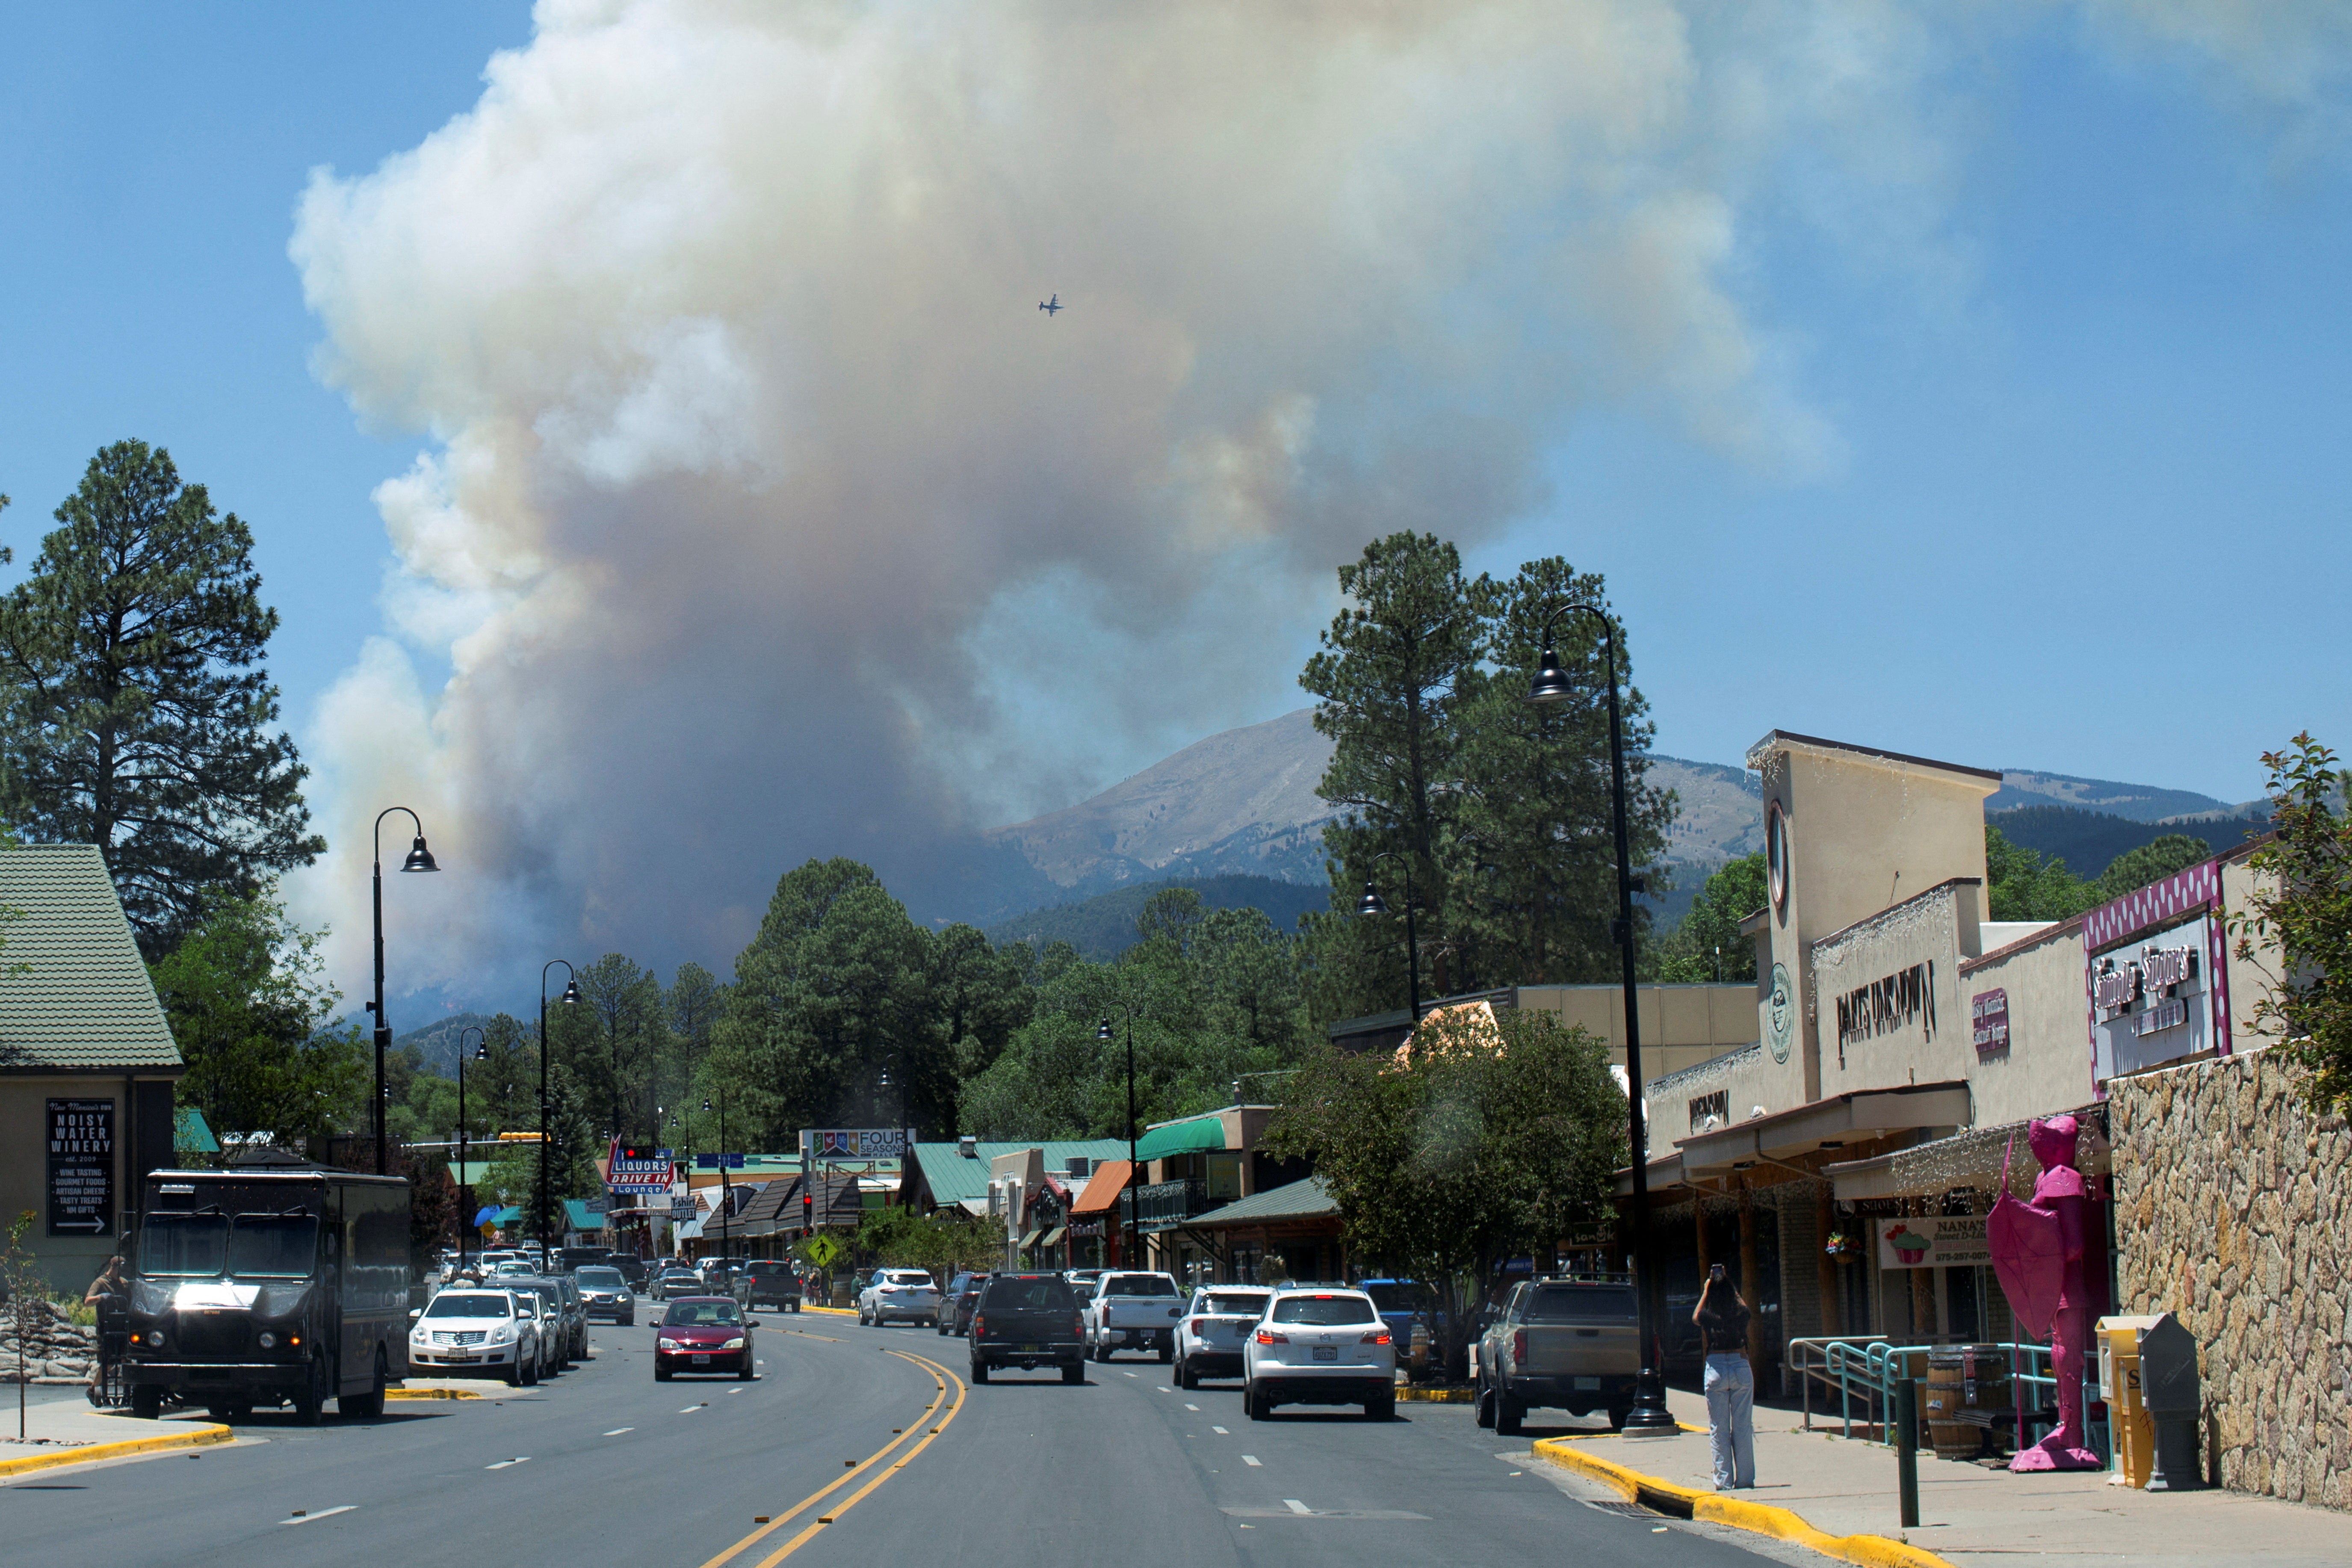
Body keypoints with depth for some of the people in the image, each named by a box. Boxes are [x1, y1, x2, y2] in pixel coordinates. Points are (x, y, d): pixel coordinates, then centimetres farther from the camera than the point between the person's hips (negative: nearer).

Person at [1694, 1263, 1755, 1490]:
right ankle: (1745, 1478, 7)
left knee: (1719, 1430, 4)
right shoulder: (1741, 1314, -3)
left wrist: (1706, 1291, 23)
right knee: (1743, 1427, 7)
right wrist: (1729, 1286, 31)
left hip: (1716, 1370, -1)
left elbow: (1695, 1317, 20)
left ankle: (1724, 1481, 3)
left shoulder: (1708, 1317, -6)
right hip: (1741, 1368, 1)